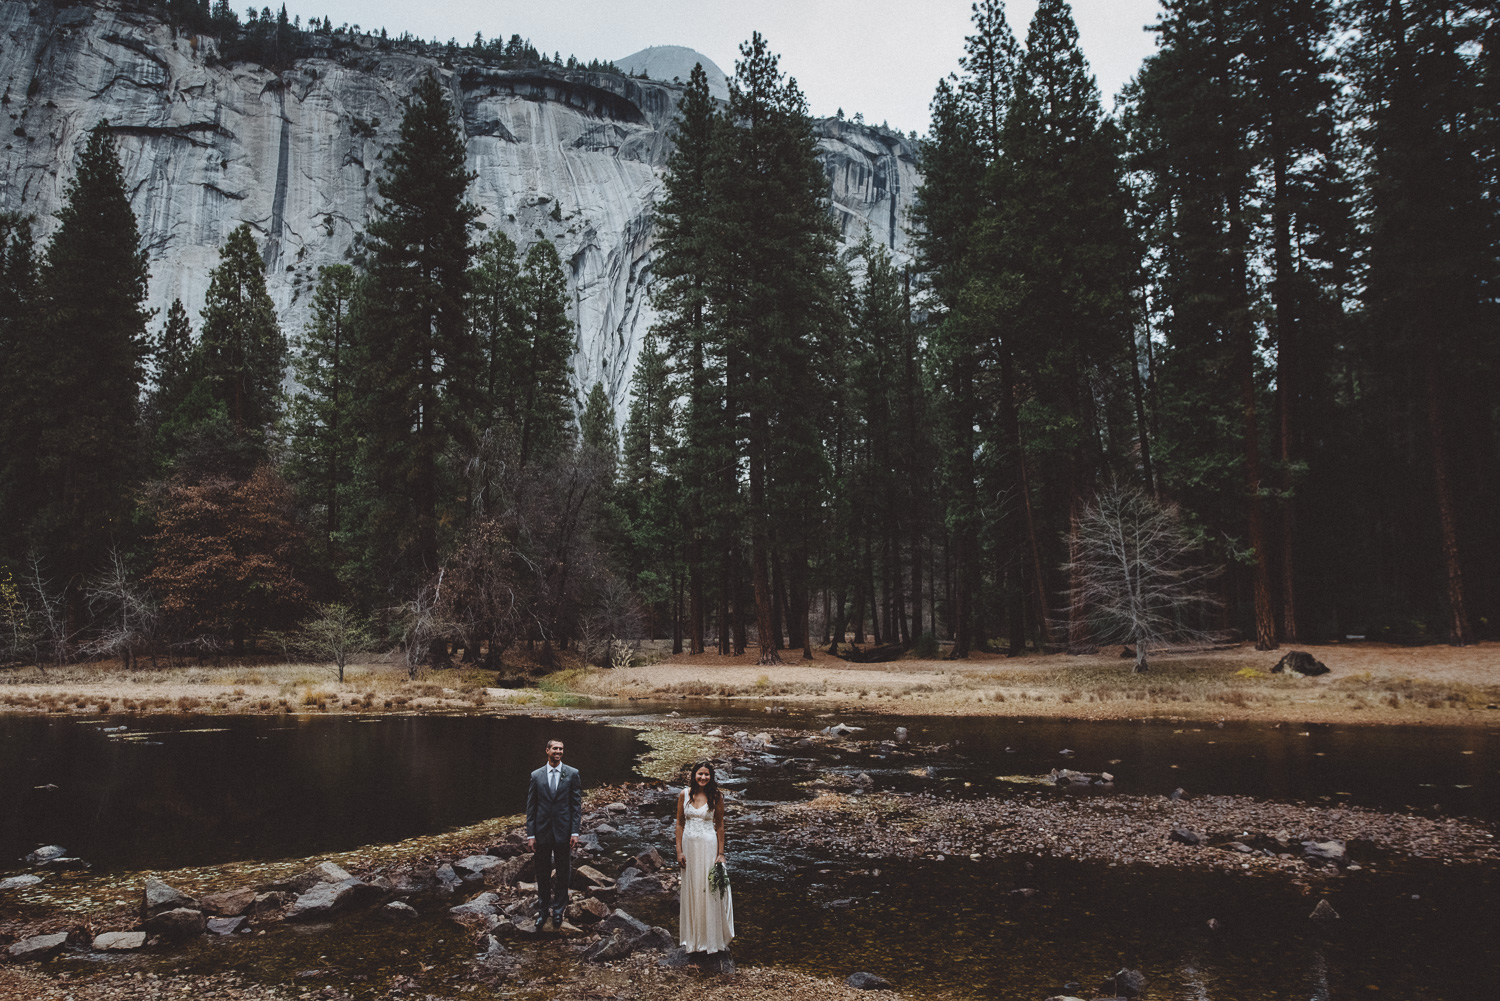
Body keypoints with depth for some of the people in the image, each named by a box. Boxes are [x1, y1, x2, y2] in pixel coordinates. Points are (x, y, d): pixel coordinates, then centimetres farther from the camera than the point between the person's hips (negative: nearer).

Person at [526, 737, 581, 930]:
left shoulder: (572, 774, -2)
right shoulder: (536, 776, 2)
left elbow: (577, 804, -2)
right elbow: (531, 807, 3)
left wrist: (575, 831, -8)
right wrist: (530, 834, -2)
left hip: (563, 832, -1)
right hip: (542, 832, 1)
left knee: (563, 873, 9)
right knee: (543, 875, 10)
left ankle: (558, 910, 25)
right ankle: (542, 912, 23)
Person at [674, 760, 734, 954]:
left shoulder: (716, 796, -4)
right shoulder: (684, 794, 0)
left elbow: (720, 826, 0)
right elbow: (680, 824, 3)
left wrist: (721, 853, -4)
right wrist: (679, 851, -2)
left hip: (709, 845, -2)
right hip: (689, 844, 2)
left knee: (710, 889, 2)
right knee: (690, 890, 10)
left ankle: (712, 938, 17)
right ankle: (692, 937, 24)